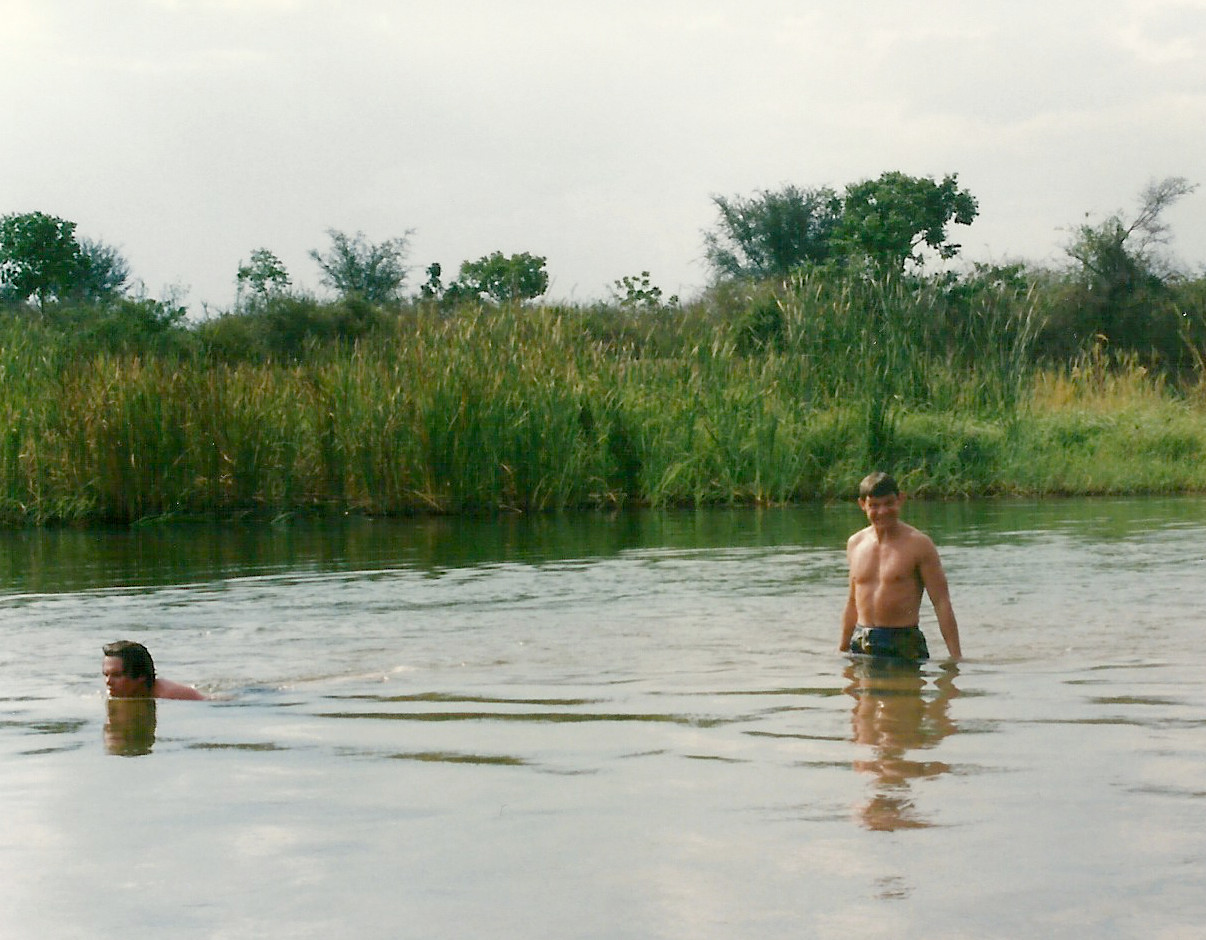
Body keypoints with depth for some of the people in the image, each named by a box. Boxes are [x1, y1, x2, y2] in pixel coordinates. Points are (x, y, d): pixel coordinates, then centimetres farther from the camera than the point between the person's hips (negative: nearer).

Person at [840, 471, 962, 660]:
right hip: (860, 645, 5)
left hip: (904, 646, -5)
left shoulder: (918, 544, -4)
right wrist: (842, 650, 23)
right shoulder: (855, 544, 12)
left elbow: (942, 602, -7)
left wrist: (956, 657, -13)